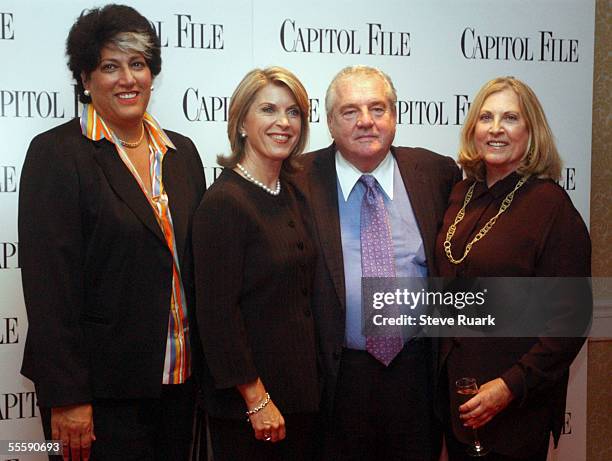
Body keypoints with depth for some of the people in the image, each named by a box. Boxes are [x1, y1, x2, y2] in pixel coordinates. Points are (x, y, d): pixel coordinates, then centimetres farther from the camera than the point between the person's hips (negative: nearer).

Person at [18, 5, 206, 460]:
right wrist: (67, 399, -16)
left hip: (179, 376, 6)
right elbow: (49, 283, -14)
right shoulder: (56, 153, -9)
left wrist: (205, 362, 8)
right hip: (102, 384, -5)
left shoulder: (181, 152, 8)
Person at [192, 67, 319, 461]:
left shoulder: (293, 194, 7)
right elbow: (217, 312, -18)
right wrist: (257, 399, -17)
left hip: (302, 390, 7)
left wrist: (312, 381, 10)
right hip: (247, 401, -7)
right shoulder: (224, 202, -16)